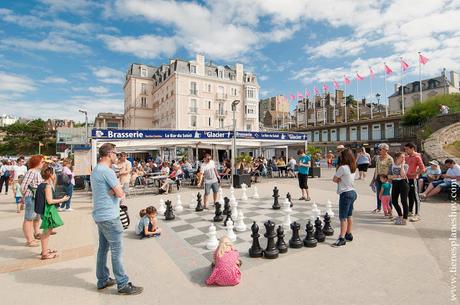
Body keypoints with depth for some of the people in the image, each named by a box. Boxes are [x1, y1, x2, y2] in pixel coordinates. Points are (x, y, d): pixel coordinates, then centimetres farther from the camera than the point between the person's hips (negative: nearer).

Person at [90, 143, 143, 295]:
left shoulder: (95, 170, 13)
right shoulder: (107, 171, -20)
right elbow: (121, 193, -21)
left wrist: (114, 190, -9)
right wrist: (118, 190, 0)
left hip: (100, 215, 10)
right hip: (109, 216, -10)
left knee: (103, 248, 17)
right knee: (117, 250, -3)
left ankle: (103, 280, 29)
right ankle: (123, 284, 6)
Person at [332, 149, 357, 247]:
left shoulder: (343, 167, -18)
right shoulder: (353, 167, 8)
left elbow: (334, 179, -11)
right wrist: (342, 180, -5)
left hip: (345, 194, -9)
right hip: (352, 192, 9)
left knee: (343, 217, -6)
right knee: (349, 216, 17)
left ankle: (342, 239, -3)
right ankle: (348, 235, 28)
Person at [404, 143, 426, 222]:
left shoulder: (417, 157, -12)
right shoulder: (407, 157, 11)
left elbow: (423, 169, -18)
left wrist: (414, 174, -16)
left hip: (413, 179, -8)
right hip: (408, 178, 8)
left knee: (415, 197, -2)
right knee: (410, 196, 16)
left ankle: (417, 215, 5)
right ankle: (410, 212, 28)